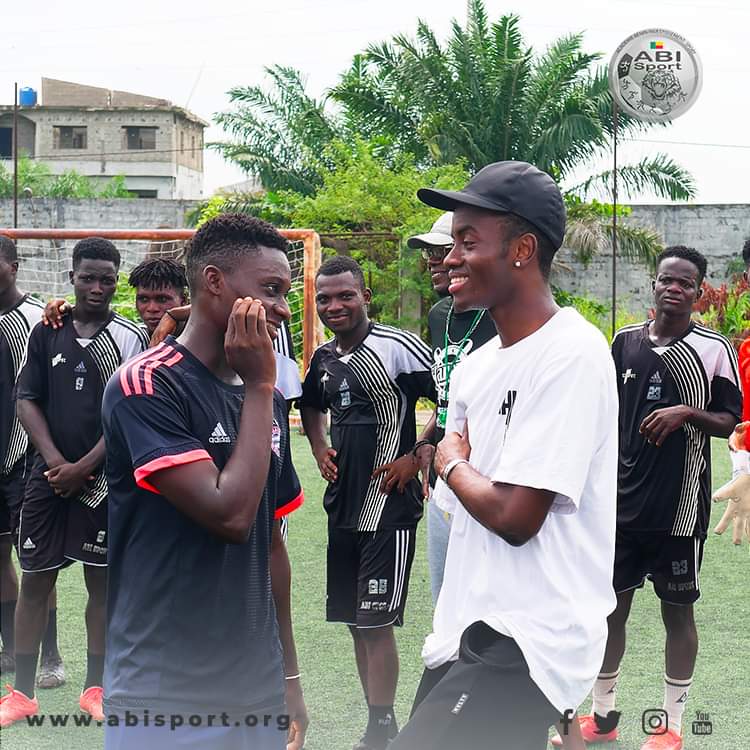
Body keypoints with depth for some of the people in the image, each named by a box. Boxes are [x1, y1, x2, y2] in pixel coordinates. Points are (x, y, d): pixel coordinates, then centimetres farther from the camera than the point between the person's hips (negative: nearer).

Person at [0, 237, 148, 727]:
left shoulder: (129, 337, -2)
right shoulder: (48, 332, 7)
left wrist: (82, 468, -11)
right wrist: (55, 461, -9)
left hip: (103, 479, -2)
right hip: (49, 476, 3)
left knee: (102, 580, 5)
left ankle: (96, 688, 17)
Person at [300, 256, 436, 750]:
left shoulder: (398, 347, -13)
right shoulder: (323, 359, 10)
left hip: (389, 507, -8)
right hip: (342, 505, 8)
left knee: (376, 621, -6)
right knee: (356, 621, 12)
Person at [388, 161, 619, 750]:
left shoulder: (572, 356, -14)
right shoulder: (474, 368, 12)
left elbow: (515, 517, -19)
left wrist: (450, 463, -3)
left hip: (528, 646, -9)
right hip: (464, 636, 9)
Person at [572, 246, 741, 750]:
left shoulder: (714, 348, -5)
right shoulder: (626, 341, 7)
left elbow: (729, 422, -3)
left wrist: (688, 413, -21)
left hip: (681, 505, -4)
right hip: (624, 501, 4)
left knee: (678, 611, 6)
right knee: (610, 605, 10)